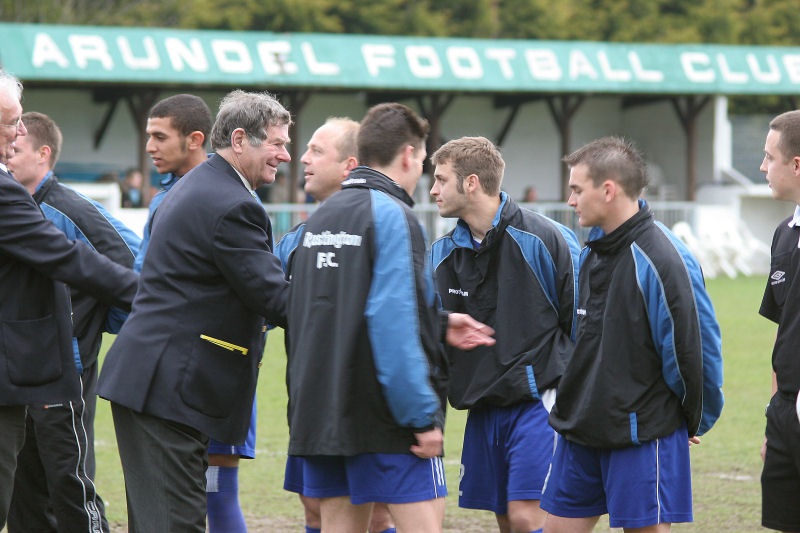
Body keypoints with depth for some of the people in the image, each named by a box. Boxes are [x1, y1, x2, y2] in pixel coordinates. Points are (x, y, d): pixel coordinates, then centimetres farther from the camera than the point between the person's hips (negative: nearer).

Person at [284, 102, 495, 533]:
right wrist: (422, 416, -19)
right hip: (383, 416, -8)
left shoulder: (319, 219, 17)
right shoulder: (391, 215, -10)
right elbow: (391, 322, -20)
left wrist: (437, 325, 24)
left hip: (320, 413, 8)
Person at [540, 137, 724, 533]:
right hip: (581, 428, 8)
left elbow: (693, 348, -15)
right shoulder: (590, 252, 10)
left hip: (643, 436, -8)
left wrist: (695, 421, -5)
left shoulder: (661, 258, -18)